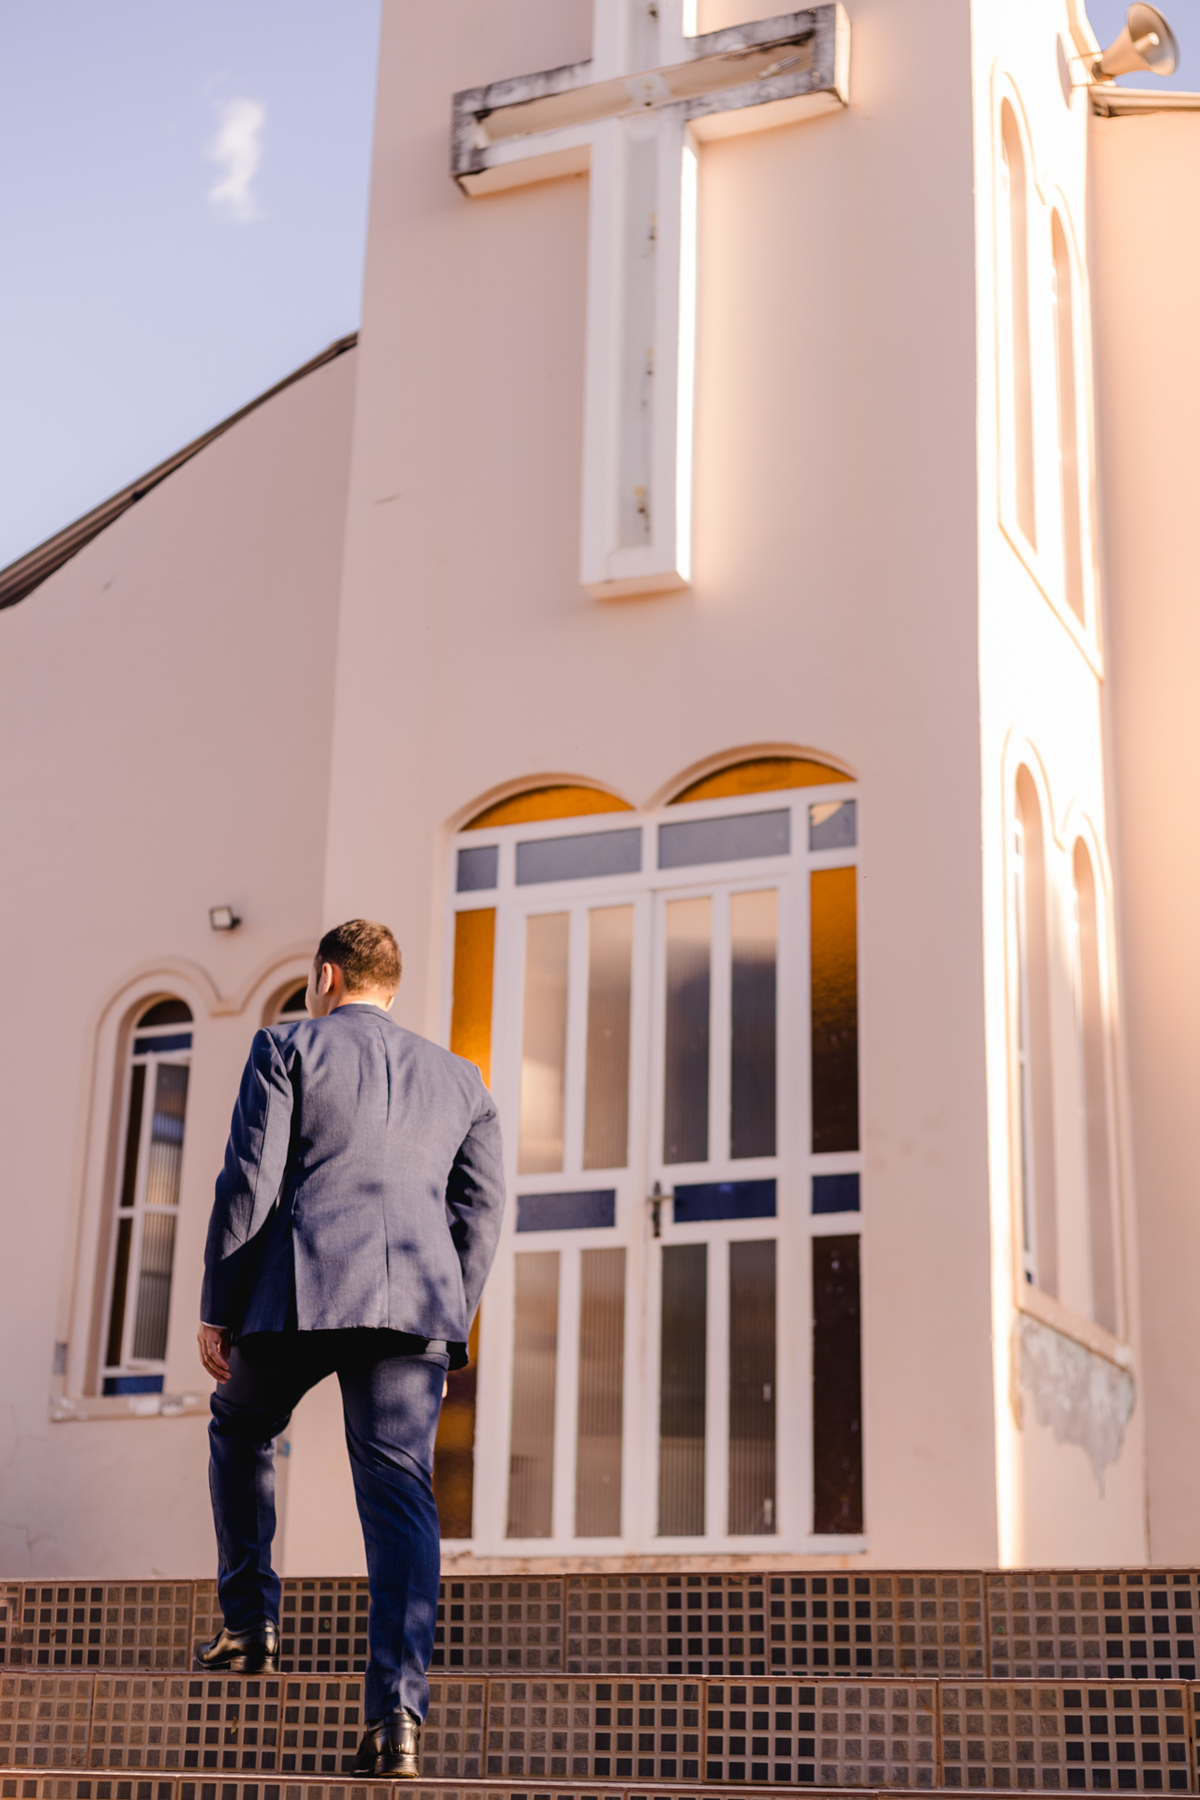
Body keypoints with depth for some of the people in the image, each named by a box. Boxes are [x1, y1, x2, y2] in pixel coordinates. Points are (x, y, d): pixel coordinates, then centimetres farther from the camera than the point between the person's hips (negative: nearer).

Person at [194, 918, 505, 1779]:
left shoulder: (287, 1048, 8)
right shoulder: (459, 1078, 20)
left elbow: (249, 1183, 0)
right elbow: (482, 1209, 15)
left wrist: (217, 1309, 5)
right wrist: (448, 1322, 19)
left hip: (300, 1287, -2)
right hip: (418, 1297, 2)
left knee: (241, 1431, 26)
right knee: (400, 1492, -2)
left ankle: (250, 1620, 25)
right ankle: (398, 1715, -13)